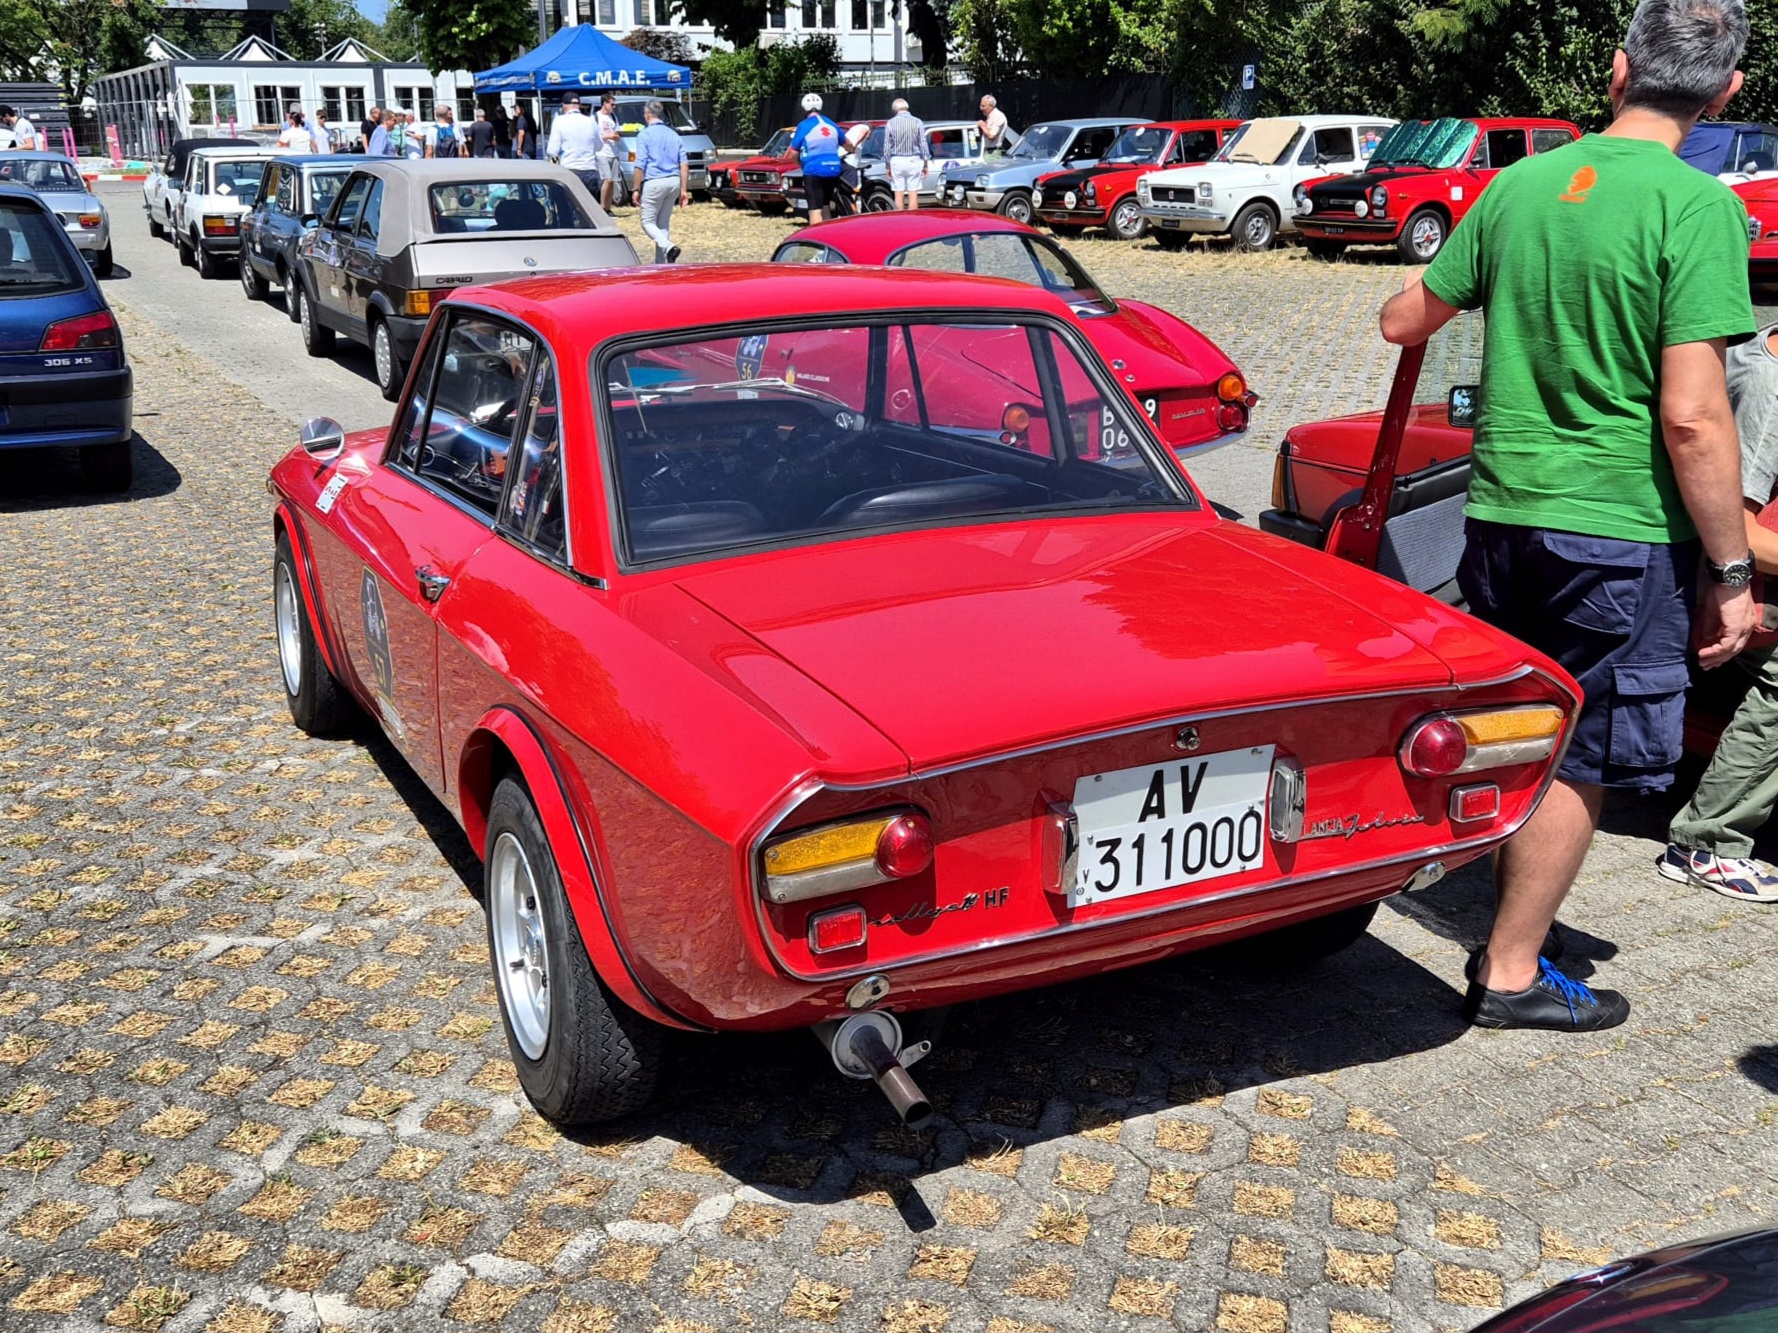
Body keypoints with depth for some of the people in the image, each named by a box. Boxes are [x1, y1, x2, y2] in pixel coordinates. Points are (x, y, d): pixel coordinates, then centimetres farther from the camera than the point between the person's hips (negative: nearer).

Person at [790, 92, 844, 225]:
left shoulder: (804, 126, -6)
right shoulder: (831, 125, 10)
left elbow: (794, 153, -4)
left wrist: (801, 163, 18)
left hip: (814, 171, -6)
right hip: (833, 170, 6)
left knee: (815, 210, -6)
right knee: (825, 206, 20)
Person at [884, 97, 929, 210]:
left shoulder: (891, 123, -2)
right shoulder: (917, 122, -2)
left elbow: (887, 147, 0)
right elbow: (923, 145, -2)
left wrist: (888, 166, 7)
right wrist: (926, 164, 6)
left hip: (896, 161, 0)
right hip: (913, 160, 0)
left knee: (899, 194, 5)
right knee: (913, 194, 2)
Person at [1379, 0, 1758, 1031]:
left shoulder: (1522, 184, 5)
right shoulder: (1698, 207, -14)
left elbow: (1405, 319, 16)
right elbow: (1693, 418, -19)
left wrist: (1477, 287, 38)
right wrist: (1732, 576, -11)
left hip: (1501, 512, 6)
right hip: (1619, 529, -6)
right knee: (1579, 761, 7)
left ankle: (1517, 927, 31)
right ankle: (1512, 975, 14)